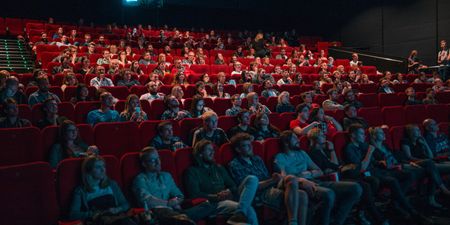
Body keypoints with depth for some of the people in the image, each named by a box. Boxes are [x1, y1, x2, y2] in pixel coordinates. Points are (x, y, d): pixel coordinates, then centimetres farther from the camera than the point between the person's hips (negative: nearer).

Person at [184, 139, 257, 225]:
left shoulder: (219, 168, 26)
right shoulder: (192, 172, 6)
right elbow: (194, 195, -7)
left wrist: (229, 191, -5)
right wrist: (216, 196, -15)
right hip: (214, 203, -7)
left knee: (252, 179, -24)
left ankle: (240, 213, -40)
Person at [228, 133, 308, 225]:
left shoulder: (257, 159, 23)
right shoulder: (234, 165, 1)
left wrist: (278, 179, -5)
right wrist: (272, 180, -16)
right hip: (261, 194, -7)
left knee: (302, 195, -22)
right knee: (292, 180, -29)